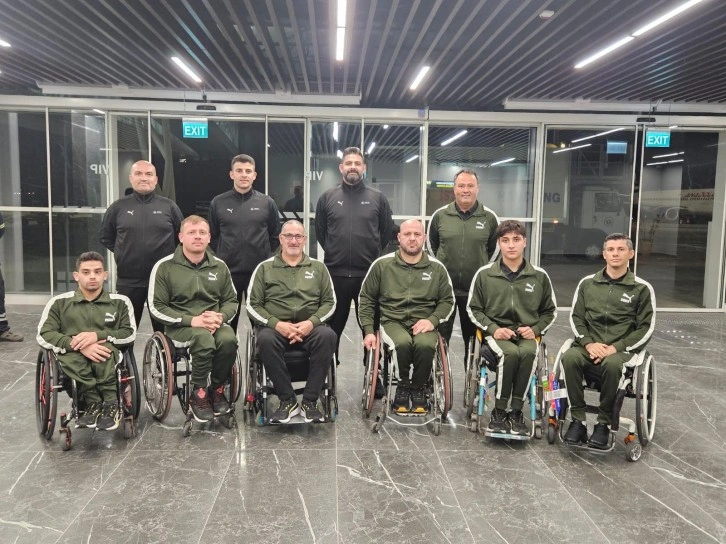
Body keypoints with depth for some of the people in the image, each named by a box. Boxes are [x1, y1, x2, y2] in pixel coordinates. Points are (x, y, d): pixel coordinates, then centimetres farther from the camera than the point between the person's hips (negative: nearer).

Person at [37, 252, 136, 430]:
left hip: (107, 353, 0)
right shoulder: (59, 302, 8)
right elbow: (43, 335, -3)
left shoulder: (120, 302, 8)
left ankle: (94, 404, -26)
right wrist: (78, 345, -20)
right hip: (72, 355, 1)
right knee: (71, 355, -35)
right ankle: (108, 404, -30)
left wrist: (98, 335, -15)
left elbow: (130, 334, 1)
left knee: (104, 347, -35)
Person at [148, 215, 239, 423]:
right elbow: (156, 307, -4)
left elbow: (231, 301, 14)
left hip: (214, 323, 3)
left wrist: (220, 317, -11)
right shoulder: (165, 266, -1)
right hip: (180, 325, -3)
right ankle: (198, 393, -14)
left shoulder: (219, 266, 10)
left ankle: (217, 390, -6)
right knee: (204, 339, -36)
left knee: (228, 340, -31)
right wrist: (191, 320, -17)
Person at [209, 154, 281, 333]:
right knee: (227, 321, 11)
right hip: (227, 272, 1)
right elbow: (212, 237, 7)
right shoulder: (218, 202, 3)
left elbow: (275, 237, 5)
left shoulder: (267, 203, 2)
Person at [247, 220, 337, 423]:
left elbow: (329, 302, 9)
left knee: (327, 335, -32)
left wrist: (312, 322, -10)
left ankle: (310, 401, -20)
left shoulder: (318, 267, 14)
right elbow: (252, 305, 5)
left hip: (310, 326, 1)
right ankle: (287, 401, -19)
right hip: (275, 326, -1)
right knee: (265, 339, -35)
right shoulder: (265, 268, 10)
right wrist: (276, 324, -12)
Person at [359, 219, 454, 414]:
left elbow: (447, 300, 13)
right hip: (393, 321, -1)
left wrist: (432, 320, -6)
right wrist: (368, 331, 0)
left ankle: (418, 389, -6)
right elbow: (366, 298, 9)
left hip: (424, 324, 1)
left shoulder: (436, 267, 9)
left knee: (425, 345, -34)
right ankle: (403, 386, -6)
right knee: (403, 343, -35)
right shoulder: (382, 264, 5)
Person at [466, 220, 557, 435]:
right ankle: (499, 413, -18)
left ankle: (516, 413, -20)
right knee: (510, 353, -34)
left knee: (528, 352, -34)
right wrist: (493, 328, -8)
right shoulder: (484, 274, 2)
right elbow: (473, 308, 7)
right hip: (496, 333, -1)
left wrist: (535, 329, -2)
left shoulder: (539, 276, 6)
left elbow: (550, 311, 17)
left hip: (526, 335, 1)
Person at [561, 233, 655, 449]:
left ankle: (604, 423, -17)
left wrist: (616, 347, -12)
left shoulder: (642, 288, 4)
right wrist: (588, 343, -8)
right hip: (589, 346, 2)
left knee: (612, 364, -37)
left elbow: (646, 328, 1)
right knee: (569, 358, -31)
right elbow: (576, 317, 10)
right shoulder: (587, 283, 11)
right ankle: (578, 420, -19)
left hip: (621, 350, -2)